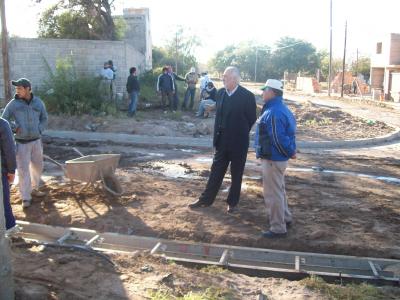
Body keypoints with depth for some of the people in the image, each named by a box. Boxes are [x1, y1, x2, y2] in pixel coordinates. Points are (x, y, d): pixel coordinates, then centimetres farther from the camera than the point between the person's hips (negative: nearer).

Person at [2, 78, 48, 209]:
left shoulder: (38, 102, 0)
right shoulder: (13, 104, -6)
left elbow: (44, 119, 10)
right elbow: (4, 119, 0)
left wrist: (39, 130, -3)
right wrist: (15, 128, -12)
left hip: (36, 141, 3)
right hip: (22, 143, -3)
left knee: (37, 166, 15)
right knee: (23, 170, -2)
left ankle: (34, 189, 37)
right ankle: (26, 198, 7)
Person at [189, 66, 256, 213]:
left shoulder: (247, 96, -14)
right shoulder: (221, 93, 1)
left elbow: (252, 119, -5)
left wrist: (240, 134, 2)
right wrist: (217, 136, 9)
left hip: (238, 143, -4)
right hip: (222, 141, 4)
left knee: (236, 174, 10)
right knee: (216, 172, 12)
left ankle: (233, 202, 25)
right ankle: (206, 199, 23)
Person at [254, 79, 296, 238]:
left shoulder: (274, 113, -24)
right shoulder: (279, 109, 10)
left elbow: (279, 139, -26)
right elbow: (285, 135, 15)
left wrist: (291, 152, -13)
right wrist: (290, 151, 10)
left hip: (273, 158, -11)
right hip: (278, 156, 11)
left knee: (272, 193, 0)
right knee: (278, 190, 24)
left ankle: (278, 228, 10)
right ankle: (285, 218, 39)